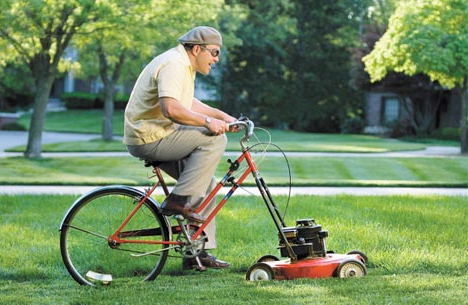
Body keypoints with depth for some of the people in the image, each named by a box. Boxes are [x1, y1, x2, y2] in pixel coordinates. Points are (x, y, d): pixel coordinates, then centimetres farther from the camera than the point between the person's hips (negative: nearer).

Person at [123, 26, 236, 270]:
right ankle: (179, 201, -17)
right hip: (149, 138, -11)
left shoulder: (183, 65, 18)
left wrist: (222, 116, 22)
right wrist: (207, 121, -25)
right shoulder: (173, 65, -17)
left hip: (156, 135, 11)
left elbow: (187, 104, 32)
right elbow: (170, 108, -30)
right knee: (214, 139, -19)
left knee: (207, 184, 10)